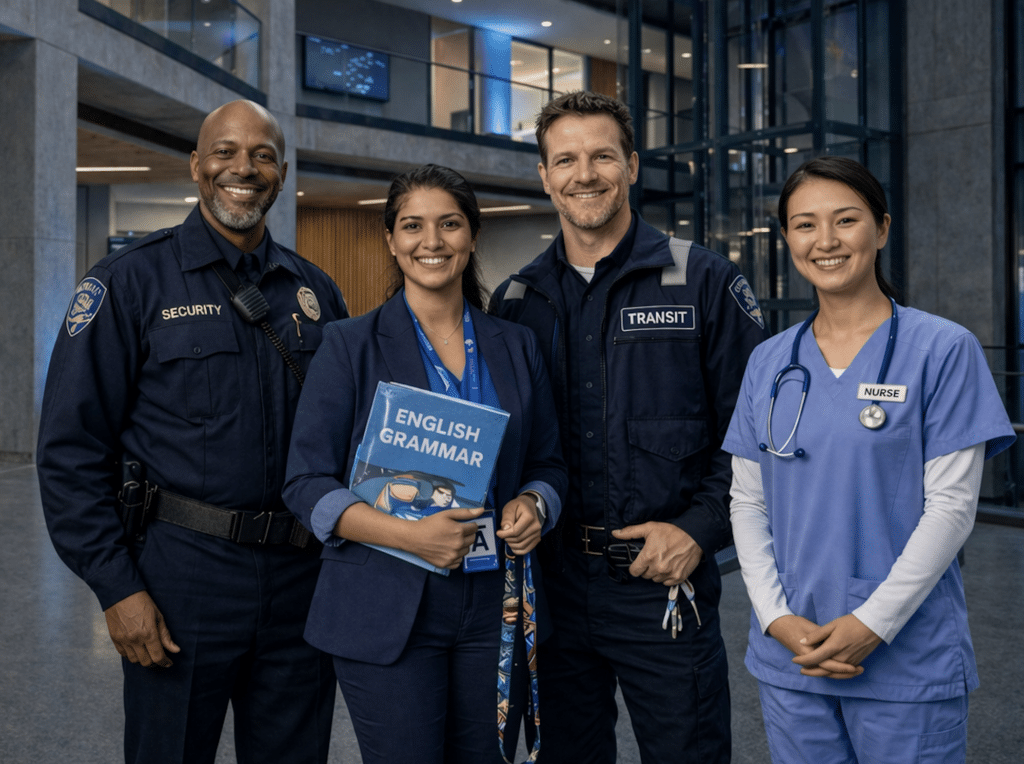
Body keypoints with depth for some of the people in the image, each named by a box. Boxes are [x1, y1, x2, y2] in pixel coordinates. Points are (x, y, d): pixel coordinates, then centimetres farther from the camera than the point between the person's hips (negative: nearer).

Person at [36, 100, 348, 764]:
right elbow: (72, 447, -6)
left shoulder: (316, 292, 10)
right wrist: (117, 587, -11)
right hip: (182, 574, -4)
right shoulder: (133, 280, -3)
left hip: (301, 578, 4)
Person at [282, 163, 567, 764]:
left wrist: (532, 506, -7)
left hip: (497, 609, 4)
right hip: (386, 612, -3)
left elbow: (549, 463, 17)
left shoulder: (517, 347, 10)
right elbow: (308, 483, -5)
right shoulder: (350, 346, -1)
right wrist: (407, 534, -19)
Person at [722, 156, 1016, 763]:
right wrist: (777, 618, -6)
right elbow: (748, 503, 7)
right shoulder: (769, 363, 7)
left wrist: (872, 623, -15)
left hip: (908, 662, -3)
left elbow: (952, 505, -9)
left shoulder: (943, 349, -5)